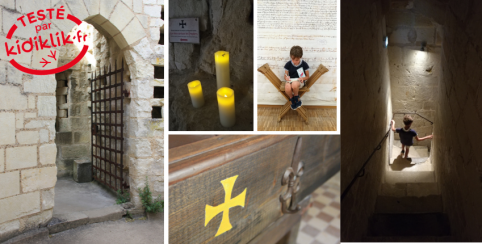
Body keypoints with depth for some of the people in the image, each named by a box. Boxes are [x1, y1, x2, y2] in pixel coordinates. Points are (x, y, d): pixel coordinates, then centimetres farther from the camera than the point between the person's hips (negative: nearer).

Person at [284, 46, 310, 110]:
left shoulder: (304, 64, -3)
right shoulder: (288, 64, 0)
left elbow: (307, 76, 7)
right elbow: (285, 76, 8)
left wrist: (302, 78, -17)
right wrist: (286, 78, -18)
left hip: (299, 81, -1)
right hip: (290, 80, 2)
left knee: (294, 85, -41)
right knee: (287, 88, -37)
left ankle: (297, 99, -11)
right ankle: (292, 100, -4)